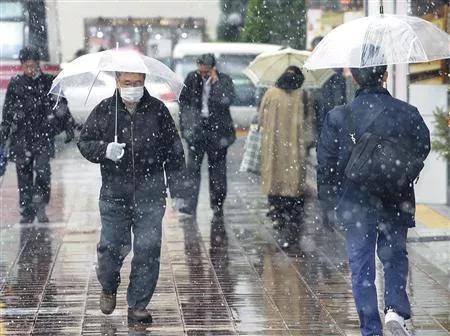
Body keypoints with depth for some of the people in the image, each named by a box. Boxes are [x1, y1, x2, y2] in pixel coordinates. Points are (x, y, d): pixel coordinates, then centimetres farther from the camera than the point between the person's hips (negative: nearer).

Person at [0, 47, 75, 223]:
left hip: (44, 135, -2)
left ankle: (40, 206, -5)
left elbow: (62, 107, 12)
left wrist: (69, 127, 11)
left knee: (42, 169, -18)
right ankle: (27, 212, 12)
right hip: (21, 136, 2)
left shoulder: (49, 82, 3)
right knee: (24, 173, 3)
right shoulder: (15, 84, 6)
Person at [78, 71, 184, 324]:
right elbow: (85, 143, 7)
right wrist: (104, 149, -14)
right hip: (114, 192, 0)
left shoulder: (158, 110, 4)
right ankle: (108, 287, 31)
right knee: (112, 245, 0)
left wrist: (176, 181, 5)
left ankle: (138, 305, 8)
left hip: (150, 192, 0)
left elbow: (174, 149, 10)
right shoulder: (104, 111, 3)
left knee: (148, 248, -3)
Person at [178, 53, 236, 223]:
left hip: (217, 129, -1)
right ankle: (190, 204, -11)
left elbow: (226, 100, -20)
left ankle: (217, 207, 17)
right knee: (192, 166, -9)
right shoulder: (192, 78, 2)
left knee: (217, 169, 6)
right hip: (196, 128, 1)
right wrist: (185, 123, 4)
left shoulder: (224, 80, -4)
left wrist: (215, 82, -18)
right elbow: (183, 101, 12)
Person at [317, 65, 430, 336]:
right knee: (395, 256, 19)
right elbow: (422, 149, 4)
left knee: (362, 267, 7)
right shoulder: (407, 113, -8)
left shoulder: (338, 117, -10)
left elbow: (325, 163, -5)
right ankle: (396, 308, -2)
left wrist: (330, 196, 8)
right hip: (397, 202, 1)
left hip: (355, 203, -1)